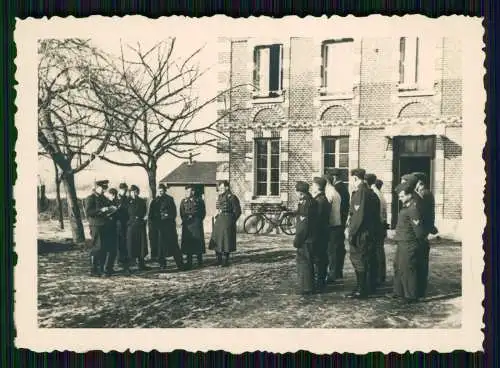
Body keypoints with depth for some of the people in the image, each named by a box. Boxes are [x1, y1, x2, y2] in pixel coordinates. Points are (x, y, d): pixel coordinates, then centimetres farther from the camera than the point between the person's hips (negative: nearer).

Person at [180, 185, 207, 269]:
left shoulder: (199, 200, 3)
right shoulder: (183, 201, 12)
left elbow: (203, 212, 3)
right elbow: (182, 213, 10)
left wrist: (199, 221, -5)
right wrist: (185, 219, -4)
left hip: (196, 224, -3)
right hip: (187, 224, 3)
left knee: (198, 241, -1)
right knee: (188, 242, 2)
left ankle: (200, 262, 9)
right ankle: (189, 263, 9)